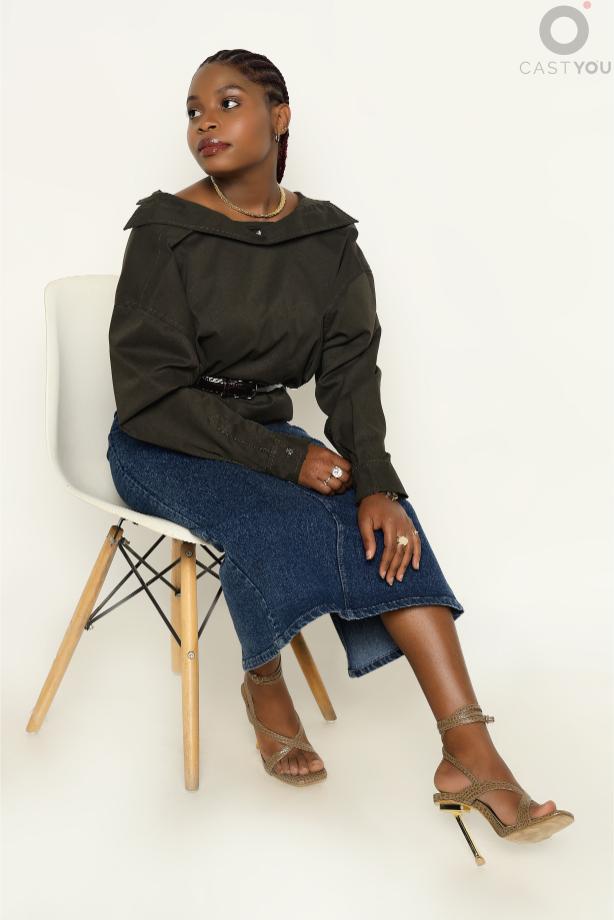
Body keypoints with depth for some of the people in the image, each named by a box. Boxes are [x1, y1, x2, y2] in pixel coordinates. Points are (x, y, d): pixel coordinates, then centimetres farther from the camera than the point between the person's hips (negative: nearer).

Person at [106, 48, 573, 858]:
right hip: (162, 448, -3)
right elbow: (152, 392, -17)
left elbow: (350, 371, -8)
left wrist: (375, 480, -27)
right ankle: (264, 684, -4)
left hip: (266, 436, 4)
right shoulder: (164, 232, -12)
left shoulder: (328, 239, 0)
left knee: (380, 517, -22)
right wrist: (287, 458, -25)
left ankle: (469, 753, -26)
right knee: (274, 514, -33)